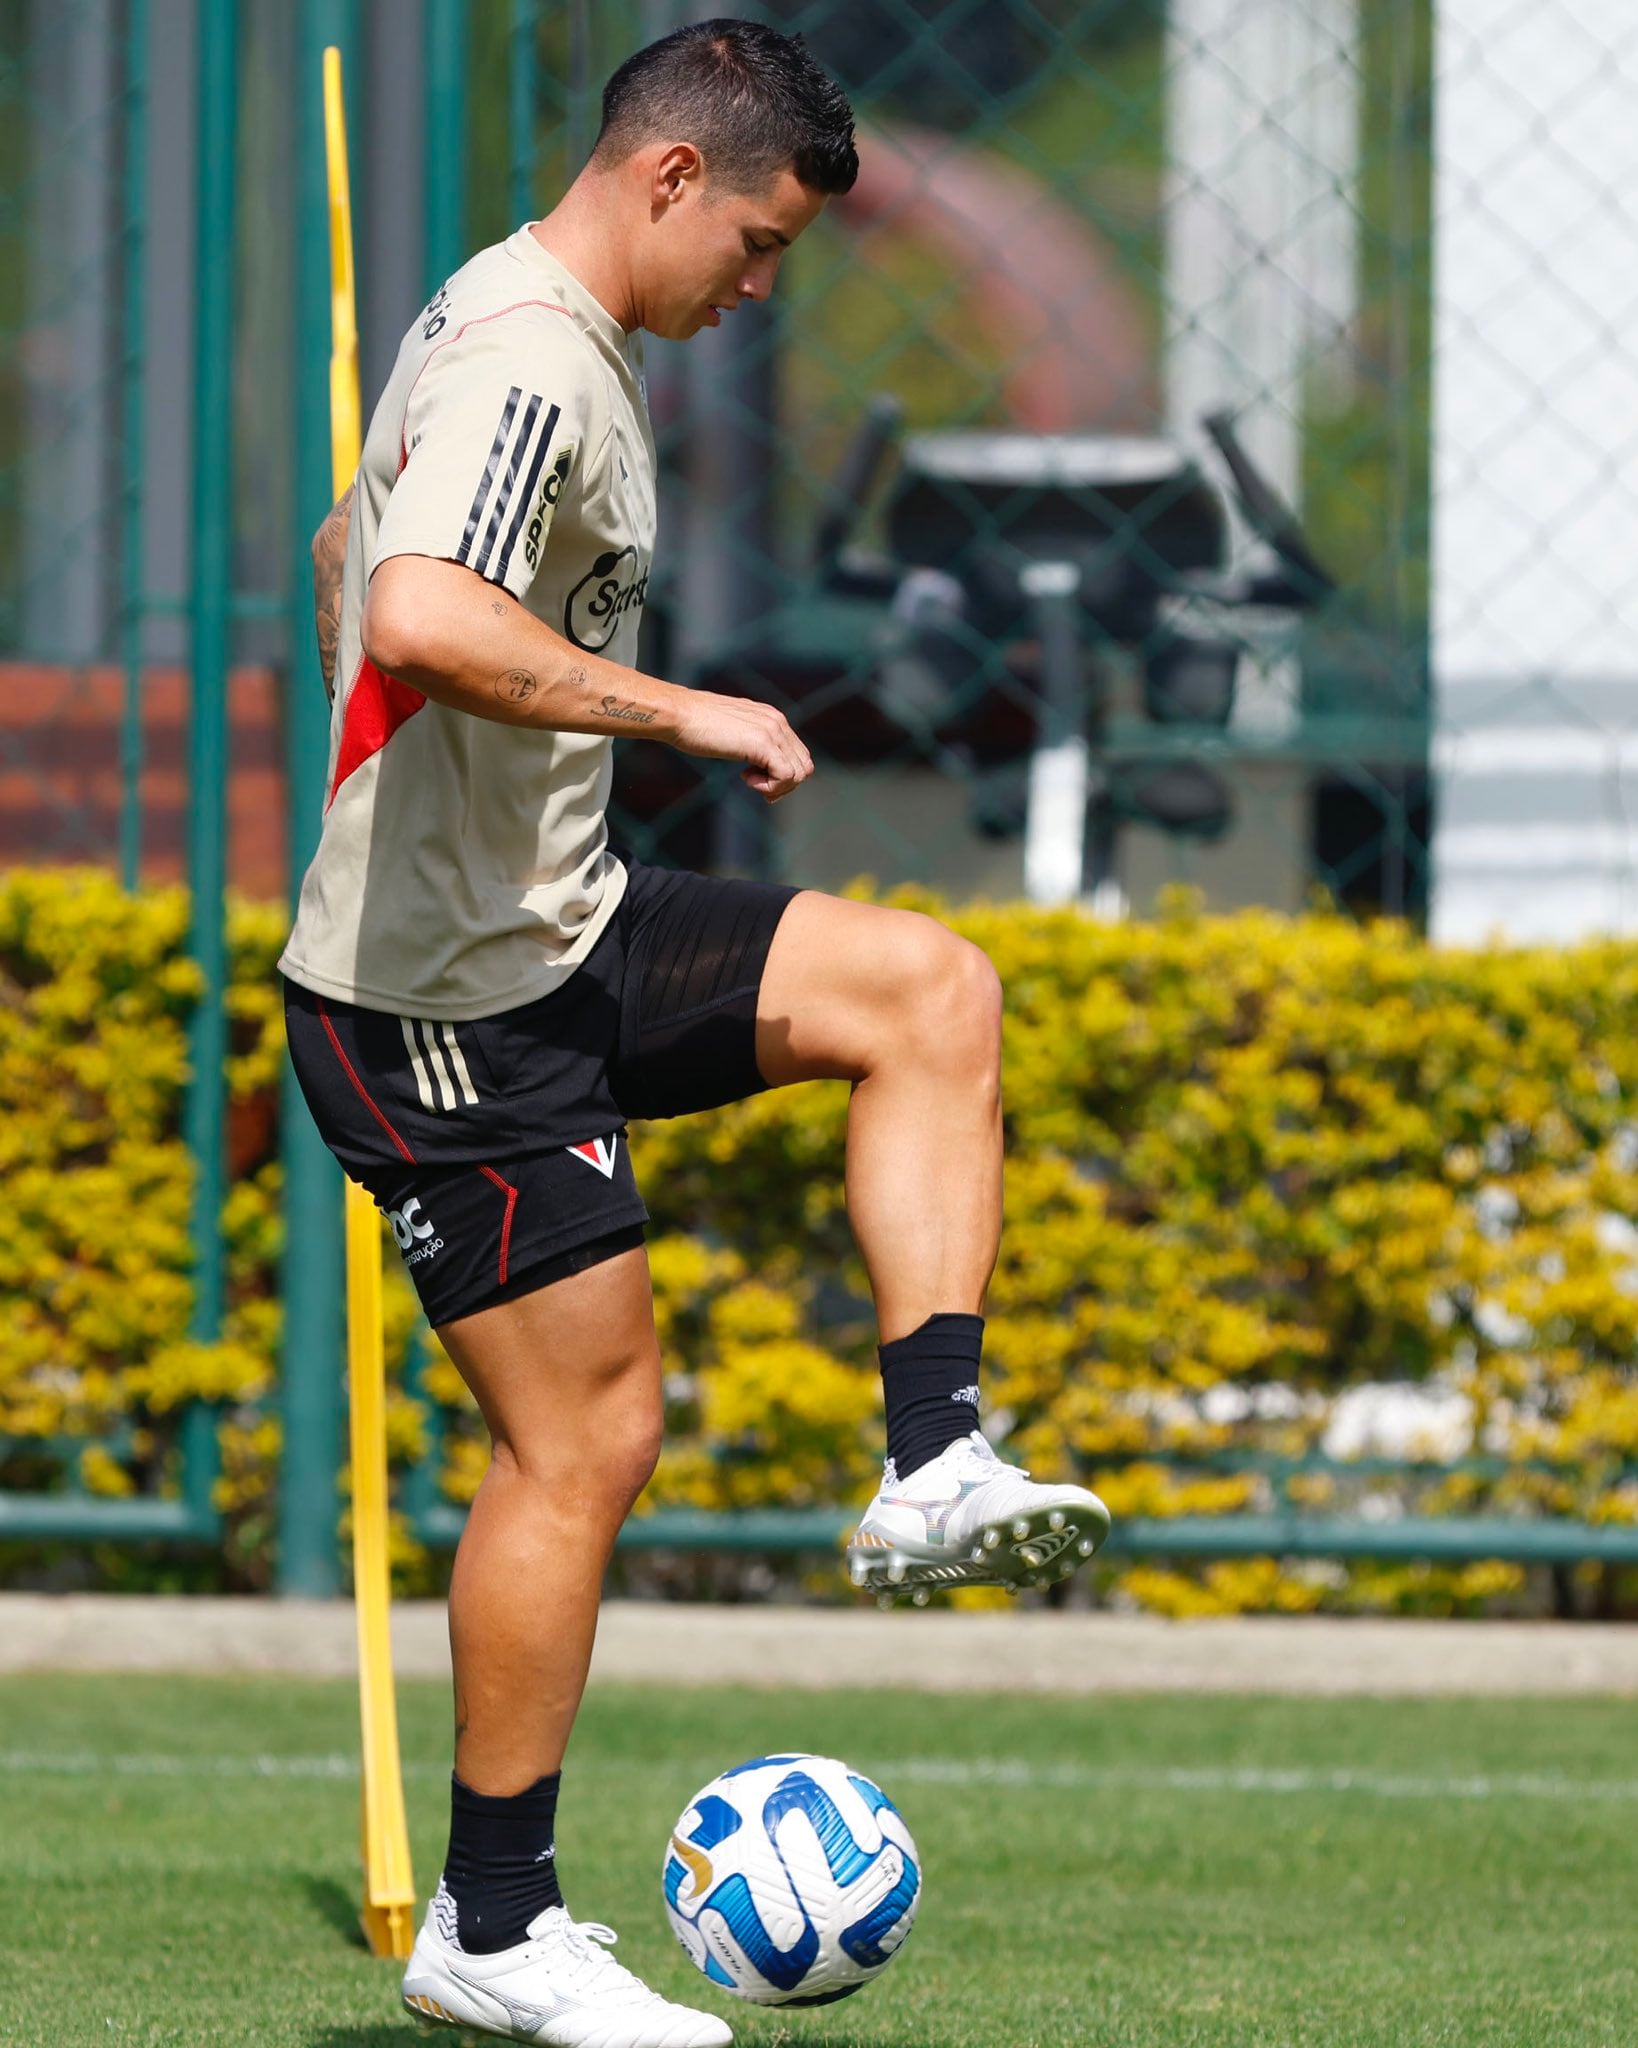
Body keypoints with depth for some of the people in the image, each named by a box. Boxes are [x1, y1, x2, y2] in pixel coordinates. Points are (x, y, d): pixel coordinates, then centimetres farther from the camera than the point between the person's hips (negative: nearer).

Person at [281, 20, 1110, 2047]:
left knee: (930, 993, 9)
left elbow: (345, 557, 29)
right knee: (585, 1437, -5)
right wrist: (682, 711, -30)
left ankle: (932, 1465, 2)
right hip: (455, 1002, -10)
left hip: (557, 929, 10)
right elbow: (423, 620, -39)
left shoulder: (516, 333, 13)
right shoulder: (528, 367, -20)